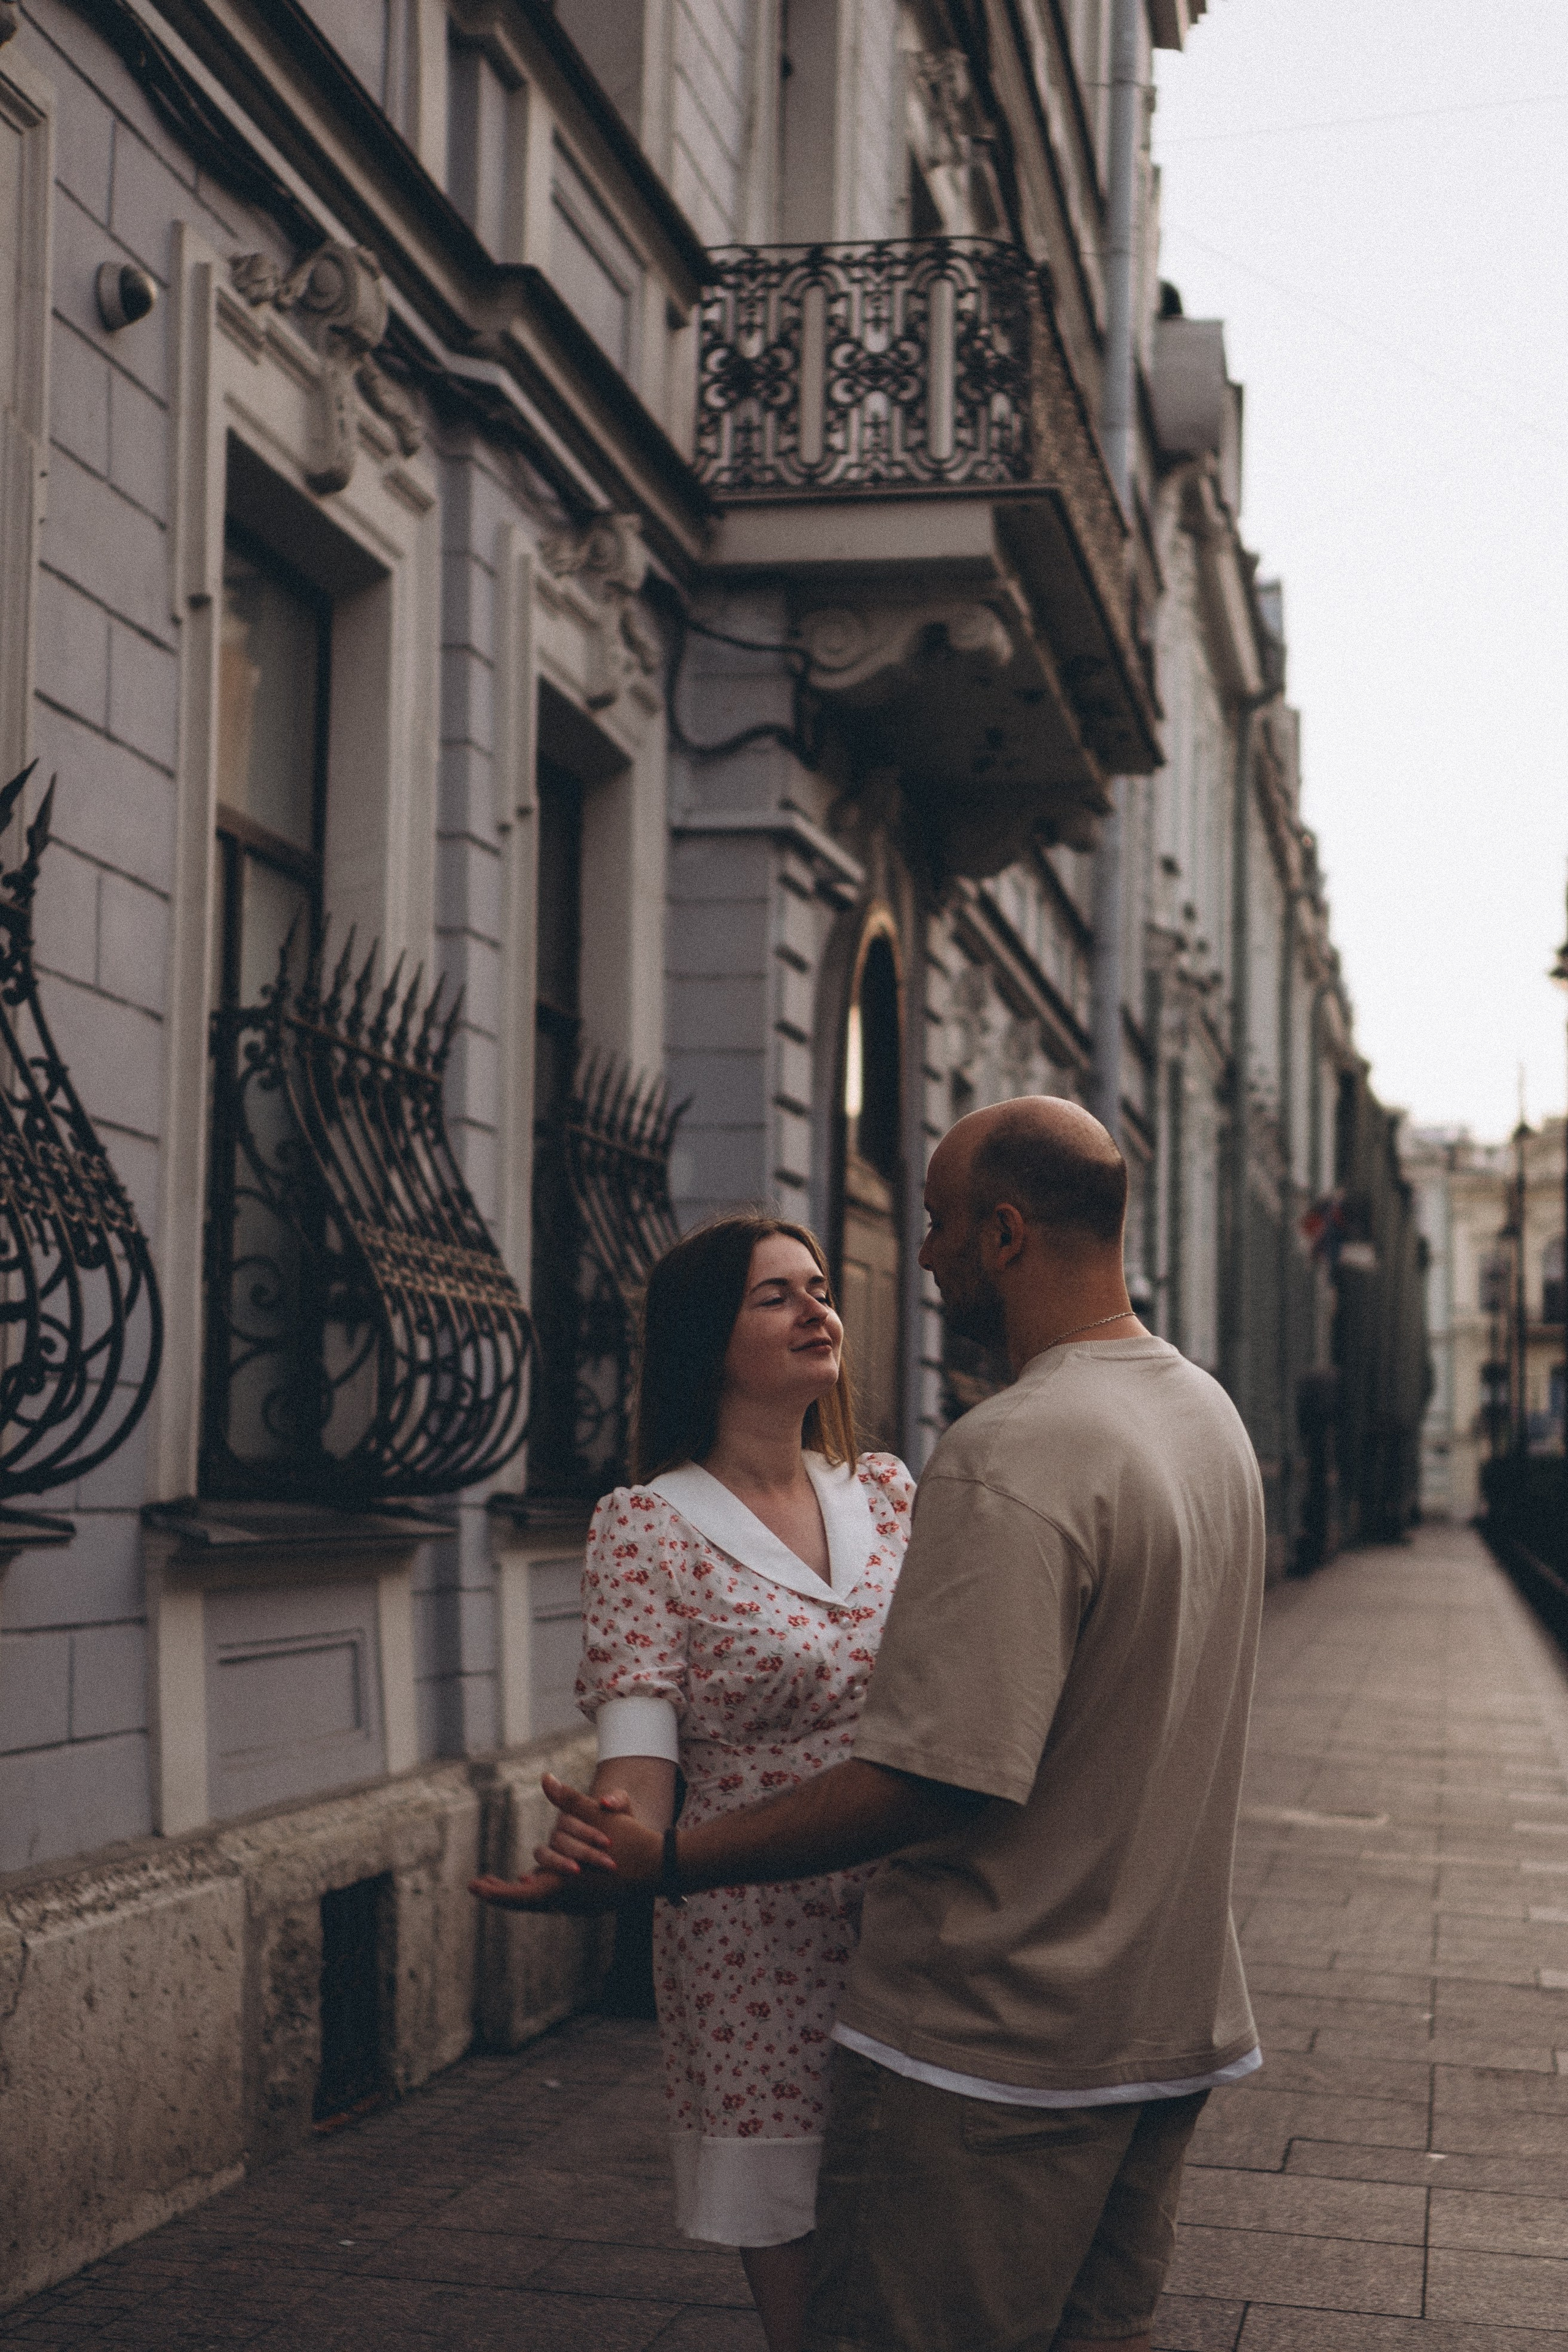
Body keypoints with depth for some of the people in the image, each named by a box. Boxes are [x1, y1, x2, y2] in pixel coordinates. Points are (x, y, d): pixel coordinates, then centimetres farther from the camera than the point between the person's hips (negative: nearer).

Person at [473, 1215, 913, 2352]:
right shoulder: (649, 1524, -7)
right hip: (760, 1941, -4)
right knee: (796, 2258, 4)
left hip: (909, 1917, 4)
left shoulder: (886, 1489, 7)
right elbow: (637, 1740, -17)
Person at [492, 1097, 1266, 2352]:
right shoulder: (1209, 1413, 8)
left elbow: (929, 1780, -26)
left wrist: (665, 1862, -20)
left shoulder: (1010, 1458, -23)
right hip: (1171, 2015, 9)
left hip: (993, 2039, -9)